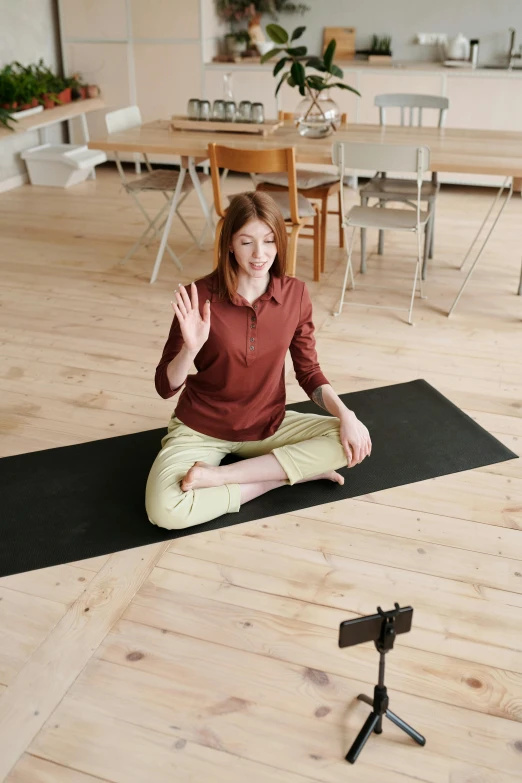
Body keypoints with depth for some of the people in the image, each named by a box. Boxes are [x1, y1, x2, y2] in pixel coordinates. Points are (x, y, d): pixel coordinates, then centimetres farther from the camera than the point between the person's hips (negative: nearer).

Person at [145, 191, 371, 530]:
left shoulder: (296, 294, -9)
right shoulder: (201, 297, -19)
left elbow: (309, 372, 1)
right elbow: (166, 387, -14)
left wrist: (346, 415, -16)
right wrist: (191, 348, -34)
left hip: (269, 425, 4)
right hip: (201, 429, -3)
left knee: (354, 441, -17)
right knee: (165, 510, -29)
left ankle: (219, 475, -17)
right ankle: (293, 472, -13)